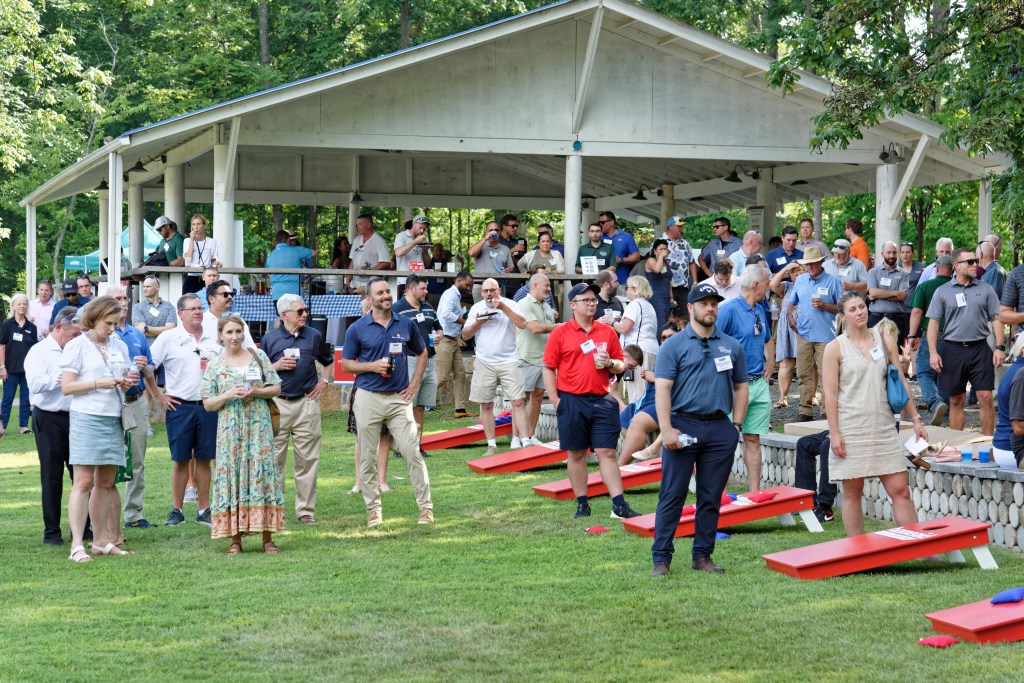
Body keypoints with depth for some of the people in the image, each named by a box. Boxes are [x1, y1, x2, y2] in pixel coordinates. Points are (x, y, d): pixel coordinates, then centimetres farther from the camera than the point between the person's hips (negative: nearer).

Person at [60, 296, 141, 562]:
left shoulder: (119, 346, 15)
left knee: (106, 482, 9)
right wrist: (99, 383, -16)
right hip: (86, 418, -6)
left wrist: (127, 382, 1)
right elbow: (67, 387, -7)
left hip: (112, 419, 6)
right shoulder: (77, 346, -2)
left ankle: (102, 541, 15)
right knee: (83, 481, -10)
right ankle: (77, 546, -11)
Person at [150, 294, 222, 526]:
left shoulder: (214, 339, 8)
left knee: (204, 459, 6)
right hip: (180, 407, -3)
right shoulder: (169, 338, -3)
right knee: (180, 460, 2)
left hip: (208, 406, 3)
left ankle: (204, 510, 12)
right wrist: (158, 396, -4)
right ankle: (176, 510, 9)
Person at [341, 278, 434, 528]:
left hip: (399, 398, 1)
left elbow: (421, 353, 20)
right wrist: (373, 366, -12)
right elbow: (346, 364, 4)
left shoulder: (406, 324, 7)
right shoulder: (357, 329, 0)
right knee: (367, 458, 3)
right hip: (369, 398, -1)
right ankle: (373, 509, 13)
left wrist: (414, 384, 8)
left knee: (412, 452, -4)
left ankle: (426, 507, 1)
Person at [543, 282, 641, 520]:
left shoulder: (607, 332, 8)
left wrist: (610, 363, -8)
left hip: (602, 400, 2)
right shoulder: (560, 333, 0)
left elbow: (621, 365, 15)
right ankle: (582, 504, 16)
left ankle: (619, 505, -2)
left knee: (607, 452, 0)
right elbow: (549, 368, 0)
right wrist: (556, 401, -6)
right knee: (577, 454, 6)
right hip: (572, 401, -2)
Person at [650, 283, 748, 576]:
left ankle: (703, 555, 16)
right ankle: (661, 558, 0)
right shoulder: (674, 345, 1)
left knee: (711, 497, 7)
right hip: (683, 425, -3)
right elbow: (662, 389, -5)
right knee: (672, 496, -3)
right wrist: (667, 430, -15)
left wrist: (736, 425, 6)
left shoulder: (731, 346, 13)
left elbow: (741, 387, 18)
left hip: (720, 430, 4)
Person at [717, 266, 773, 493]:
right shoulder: (729, 309, -11)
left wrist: (770, 363, 19)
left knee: (753, 439, 9)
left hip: (759, 383, 8)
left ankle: (755, 491, 12)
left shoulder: (760, 310, 15)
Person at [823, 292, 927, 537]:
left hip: (884, 427, 3)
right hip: (850, 430, -3)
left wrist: (915, 418, 10)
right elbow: (830, 394, -3)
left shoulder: (885, 340, 9)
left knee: (901, 491, -1)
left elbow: (900, 382, 13)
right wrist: (834, 433, -10)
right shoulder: (835, 348, 0)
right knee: (852, 493, 2)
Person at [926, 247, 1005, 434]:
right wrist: (933, 352, -6)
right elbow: (933, 323, 3)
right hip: (953, 350, 0)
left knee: (986, 398, -6)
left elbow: (996, 319, 7)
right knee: (956, 401, 6)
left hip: (980, 349, 0)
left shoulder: (985, 289, 7)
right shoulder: (943, 291, 4)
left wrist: (1000, 347, -3)